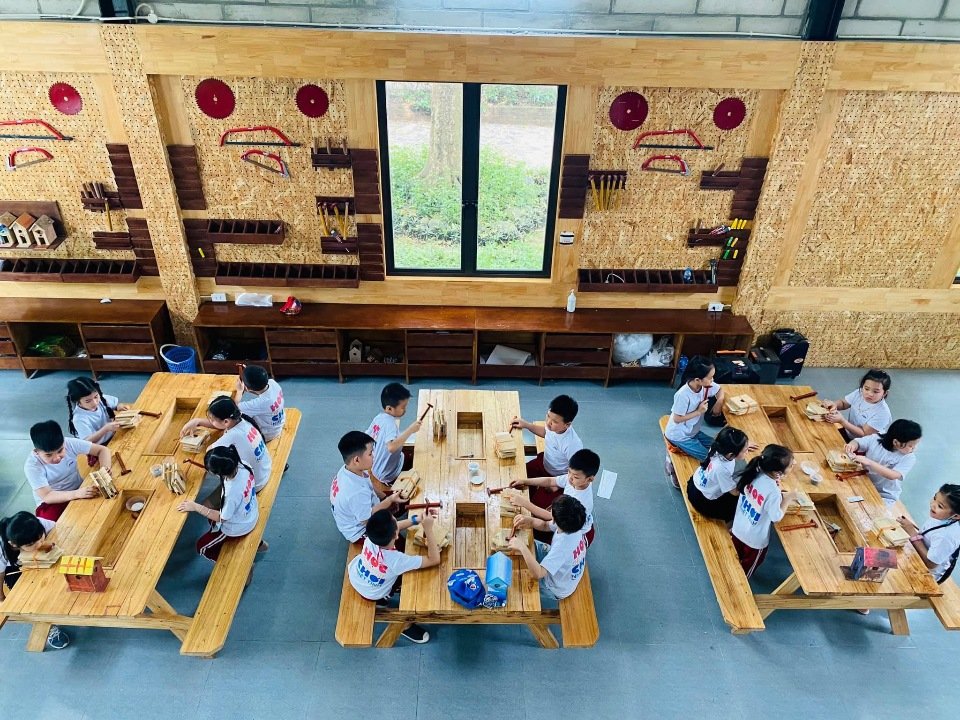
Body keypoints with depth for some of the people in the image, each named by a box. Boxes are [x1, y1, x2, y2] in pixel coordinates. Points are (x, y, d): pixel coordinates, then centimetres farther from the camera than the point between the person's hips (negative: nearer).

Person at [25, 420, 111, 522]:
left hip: (79, 490, 3)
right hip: (52, 502, -3)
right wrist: (76, 494, -42)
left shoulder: (70, 443, -16)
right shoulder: (32, 466, -22)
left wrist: (105, 469, -30)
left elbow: (102, 450, -9)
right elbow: (46, 496, -26)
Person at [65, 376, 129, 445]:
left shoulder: (101, 399, -5)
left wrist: (119, 407, -9)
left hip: (114, 436, 7)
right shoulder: (79, 418, -20)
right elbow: (87, 442, -24)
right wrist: (106, 429, -34)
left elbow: (116, 402, 14)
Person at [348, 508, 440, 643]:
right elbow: (435, 560, -34)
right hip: (372, 595, -5)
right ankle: (405, 626, 22)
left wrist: (417, 519, -19)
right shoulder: (397, 560, -41)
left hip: (354, 575, 5)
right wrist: (428, 529, -40)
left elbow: (392, 528, -9)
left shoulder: (370, 538, -30)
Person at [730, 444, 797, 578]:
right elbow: (776, 517, -22)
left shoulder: (755, 472, -20)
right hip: (755, 538, -5)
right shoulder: (773, 492, -37)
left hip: (739, 528, 5)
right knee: (750, 562, 27)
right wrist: (787, 499, -11)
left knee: (736, 557, 33)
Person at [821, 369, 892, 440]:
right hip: (847, 432, 6)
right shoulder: (859, 393, -8)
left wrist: (842, 421, -31)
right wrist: (834, 404, -14)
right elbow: (843, 403, 10)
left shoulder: (883, 413, -23)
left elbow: (864, 434, -23)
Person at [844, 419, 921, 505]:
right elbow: (857, 442, 3)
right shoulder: (876, 439, -10)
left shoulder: (909, 458, -15)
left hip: (885, 497, -3)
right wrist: (852, 445, -22)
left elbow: (893, 475, -29)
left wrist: (869, 462, -38)